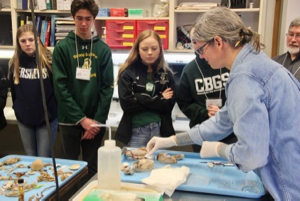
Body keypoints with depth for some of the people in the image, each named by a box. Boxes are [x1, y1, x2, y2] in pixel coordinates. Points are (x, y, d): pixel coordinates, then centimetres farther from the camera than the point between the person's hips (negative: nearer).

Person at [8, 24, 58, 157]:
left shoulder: (49, 60, -12)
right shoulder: (14, 63, 1)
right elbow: (13, 89, 11)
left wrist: (57, 110, -5)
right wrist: (18, 108, 11)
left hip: (47, 118, -4)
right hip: (24, 119, 4)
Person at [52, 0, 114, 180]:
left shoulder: (103, 49, 2)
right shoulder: (62, 48, -2)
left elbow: (107, 88, 0)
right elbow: (60, 87, -8)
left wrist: (98, 120, -9)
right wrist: (81, 118, -12)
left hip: (95, 121, 1)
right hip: (69, 120, -1)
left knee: (93, 168, 11)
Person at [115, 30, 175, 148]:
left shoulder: (166, 74, 5)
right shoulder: (127, 73, -2)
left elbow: (169, 104, -2)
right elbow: (126, 104, -12)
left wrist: (141, 100, -12)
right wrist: (159, 100, -8)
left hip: (160, 130, 2)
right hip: (136, 131, -2)